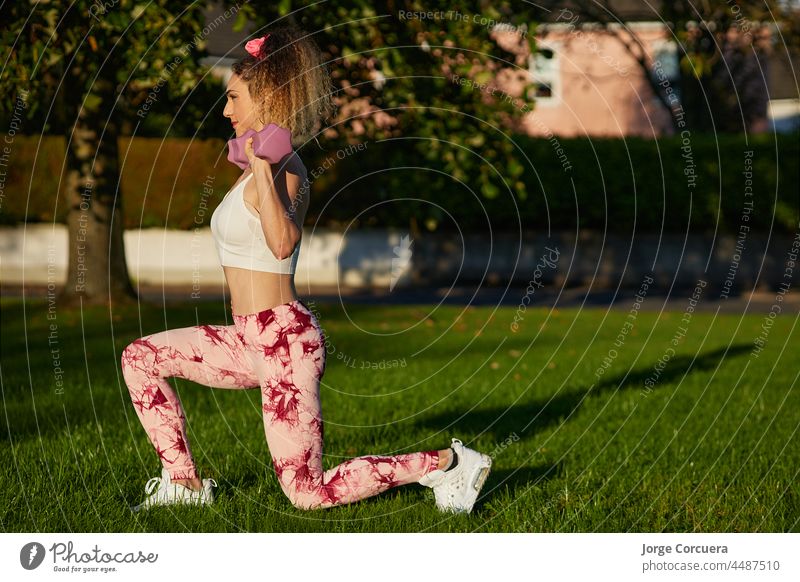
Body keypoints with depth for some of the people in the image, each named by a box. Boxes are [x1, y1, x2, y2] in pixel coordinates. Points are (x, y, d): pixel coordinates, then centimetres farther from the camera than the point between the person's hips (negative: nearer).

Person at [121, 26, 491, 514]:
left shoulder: (281, 170, -16)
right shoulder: (268, 164, 10)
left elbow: (282, 243, -34)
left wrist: (261, 168, -34)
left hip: (283, 338, -9)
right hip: (250, 338, 9)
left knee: (308, 494, -5)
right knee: (140, 357, 14)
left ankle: (445, 463, 1)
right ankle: (184, 481, 16)